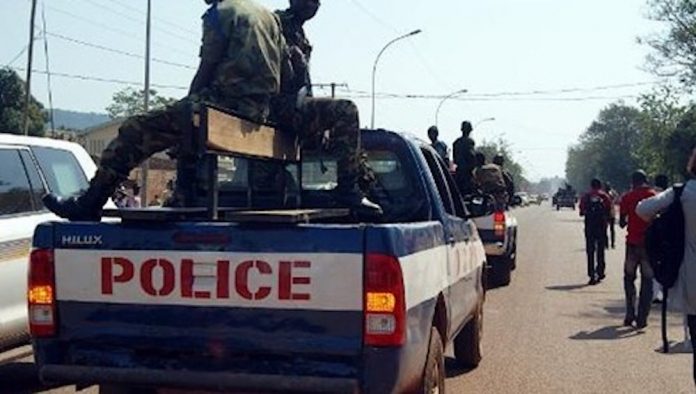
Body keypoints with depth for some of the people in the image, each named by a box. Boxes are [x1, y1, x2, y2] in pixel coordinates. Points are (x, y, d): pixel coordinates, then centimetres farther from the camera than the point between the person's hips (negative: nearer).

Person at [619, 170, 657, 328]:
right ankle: (642, 318, 2)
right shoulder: (654, 196, -2)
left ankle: (630, 315, 8)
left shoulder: (627, 197, -2)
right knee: (647, 281, 6)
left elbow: (622, 223, 3)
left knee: (629, 278, 15)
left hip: (633, 243, 0)